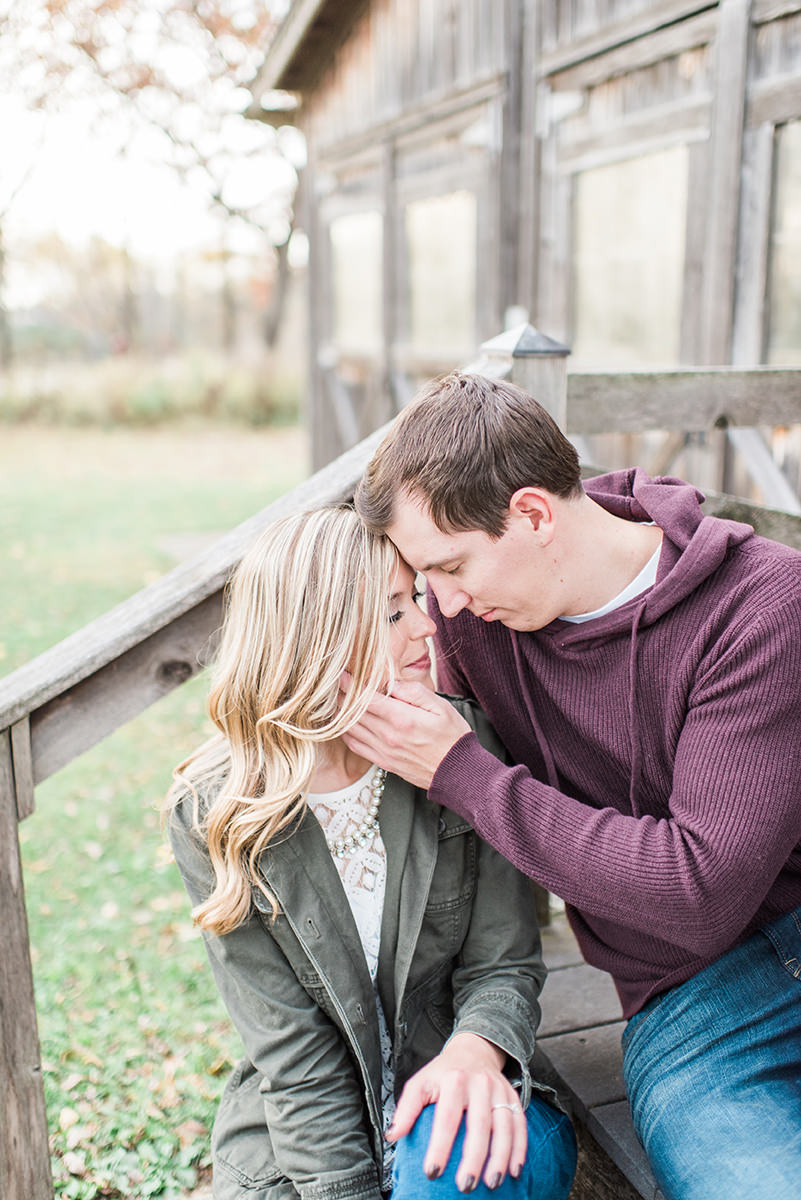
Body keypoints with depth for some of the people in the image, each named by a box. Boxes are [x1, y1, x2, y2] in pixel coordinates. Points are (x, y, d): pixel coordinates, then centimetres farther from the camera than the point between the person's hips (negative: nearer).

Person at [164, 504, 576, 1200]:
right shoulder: (212, 818, -11)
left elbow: (503, 960, -4)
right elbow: (292, 1049, -9)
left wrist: (475, 1051, -25)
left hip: (451, 1115, 1)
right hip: (297, 1142, -1)